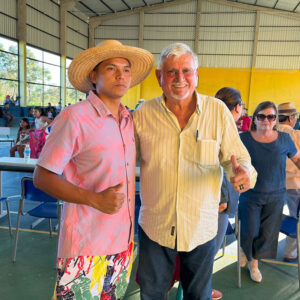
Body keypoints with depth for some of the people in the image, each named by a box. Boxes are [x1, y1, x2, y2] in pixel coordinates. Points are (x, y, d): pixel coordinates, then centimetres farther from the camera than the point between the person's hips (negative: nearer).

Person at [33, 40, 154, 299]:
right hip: (86, 247, -6)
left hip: (124, 240, 6)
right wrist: (96, 200, -23)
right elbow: (42, 177, -13)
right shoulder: (74, 118, -14)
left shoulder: (130, 119, 5)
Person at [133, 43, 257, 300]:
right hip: (154, 226, 1)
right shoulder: (143, 114, -8)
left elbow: (236, 156, -3)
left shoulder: (218, 111, -8)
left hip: (202, 227, 0)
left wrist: (244, 172, -26)